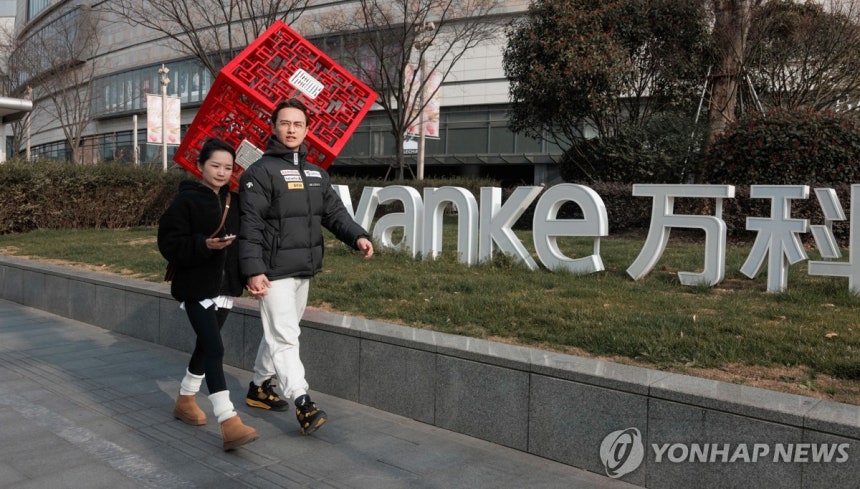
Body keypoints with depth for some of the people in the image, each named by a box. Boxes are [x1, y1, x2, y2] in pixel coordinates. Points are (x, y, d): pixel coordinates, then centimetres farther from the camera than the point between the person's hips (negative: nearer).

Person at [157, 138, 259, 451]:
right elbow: (169, 244, -13)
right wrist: (204, 245, -27)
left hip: (225, 287, 7)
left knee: (205, 346, 19)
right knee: (214, 349, -15)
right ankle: (230, 424, -18)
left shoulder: (234, 201, 8)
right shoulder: (185, 201, -10)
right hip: (196, 288, -7)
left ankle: (185, 400, 39)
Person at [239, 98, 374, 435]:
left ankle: (260, 388, 34)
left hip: (304, 271, 8)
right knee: (284, 337, -9)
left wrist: (357, 236, -8)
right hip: (274, 272, -8)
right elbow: (250, 225, -16)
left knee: (279, 333, 19)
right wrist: (253, 270, -24)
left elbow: (334, 213, 11)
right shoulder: (261, 172, -9)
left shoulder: (316, 174, 14)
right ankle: (303, 404, -10)